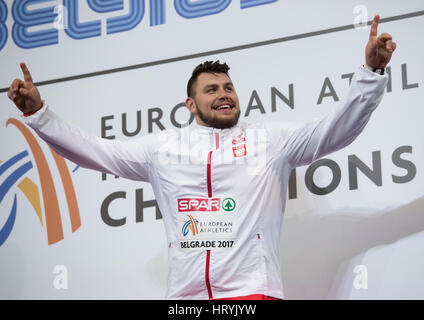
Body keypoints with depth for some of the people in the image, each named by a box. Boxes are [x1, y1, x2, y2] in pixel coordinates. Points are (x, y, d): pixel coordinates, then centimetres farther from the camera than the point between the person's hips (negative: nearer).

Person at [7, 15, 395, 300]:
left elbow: (336, 130, 1)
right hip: (184, 296, 3)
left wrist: (371, 72, -12)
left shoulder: (270, 139, 10)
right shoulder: (163, 147, 16)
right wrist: (38, 112, 10)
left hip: (253, 291, -2)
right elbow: (93, 150, 18)